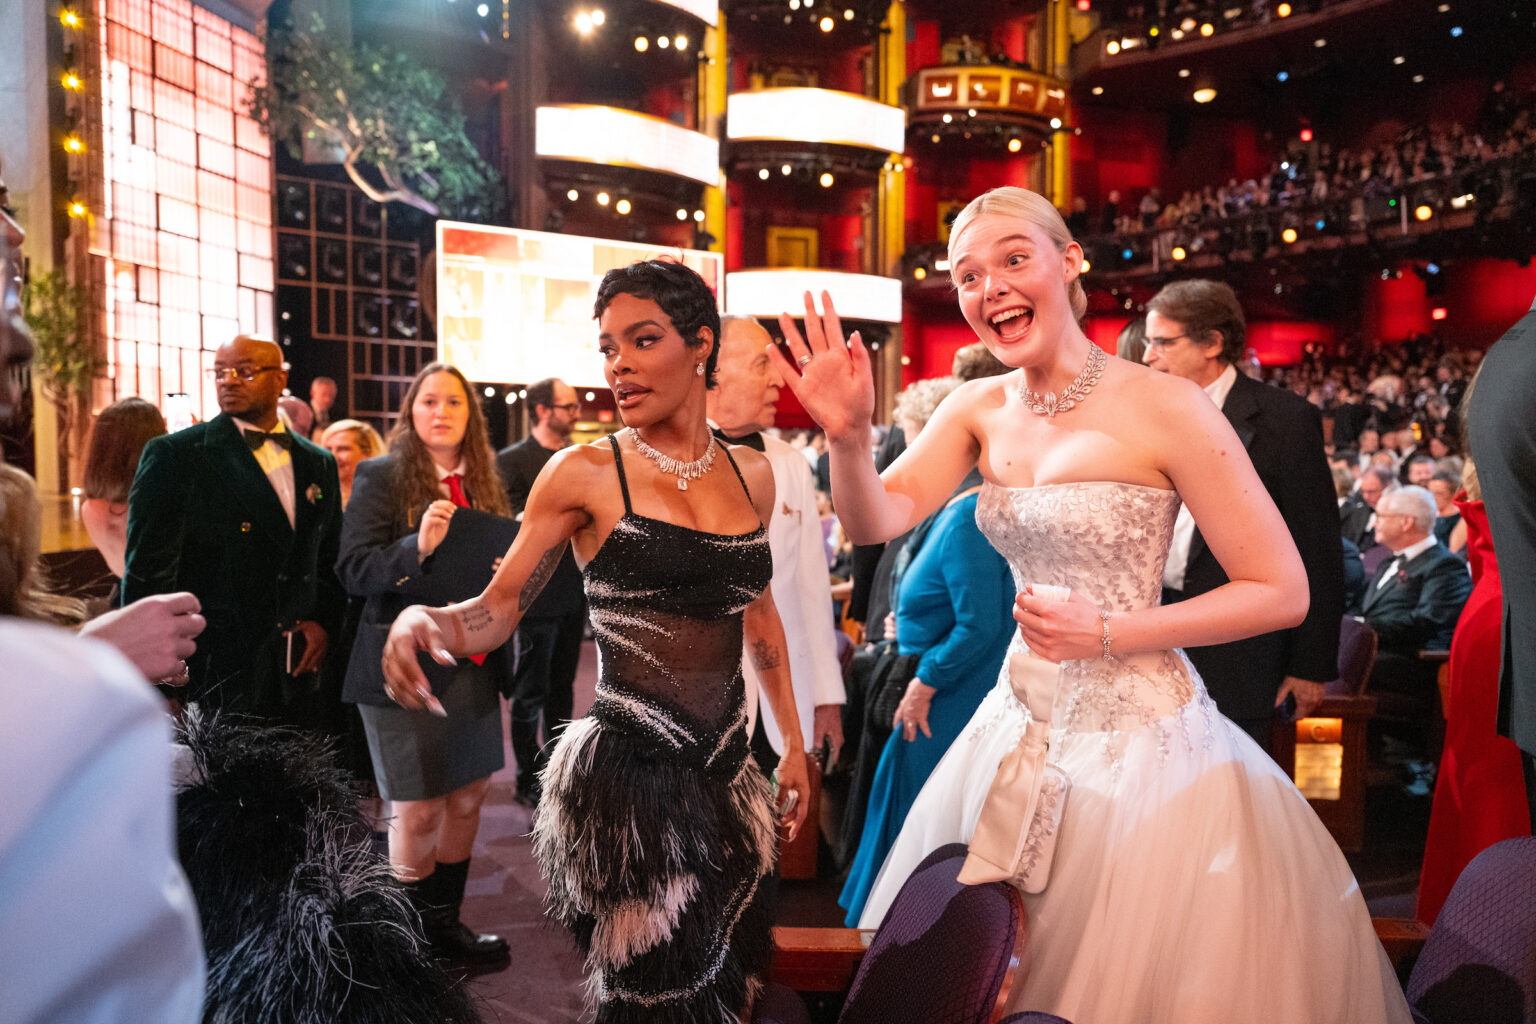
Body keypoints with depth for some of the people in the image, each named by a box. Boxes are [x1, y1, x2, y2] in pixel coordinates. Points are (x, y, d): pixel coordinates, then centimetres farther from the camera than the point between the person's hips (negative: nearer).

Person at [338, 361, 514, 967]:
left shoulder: (482, 485, 12)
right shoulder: (382, 477, -6)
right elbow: (353, 570, -14)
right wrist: (417, 547, -29)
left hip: (470, 663, 6)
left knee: (467, 795, 13)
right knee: (417, 811, 2)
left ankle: (446, 923, 31)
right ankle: (415, 942, 21)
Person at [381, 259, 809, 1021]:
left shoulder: (751, 474, 5)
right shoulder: (585, 473, -7)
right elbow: (496, 611, -5)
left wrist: (792, 740, 16)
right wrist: (426, 620, -27)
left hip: (725, 776, 5)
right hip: (626, 778, -4)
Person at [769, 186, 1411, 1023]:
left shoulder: (1163, 408, -15)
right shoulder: (979, 408, 1)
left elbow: (1282, 593, -13)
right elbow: (878, 521, -9)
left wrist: (1107, 633, -19)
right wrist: (849, 436, -28)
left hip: (1140, 733, -5)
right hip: (1022, 725, 5)